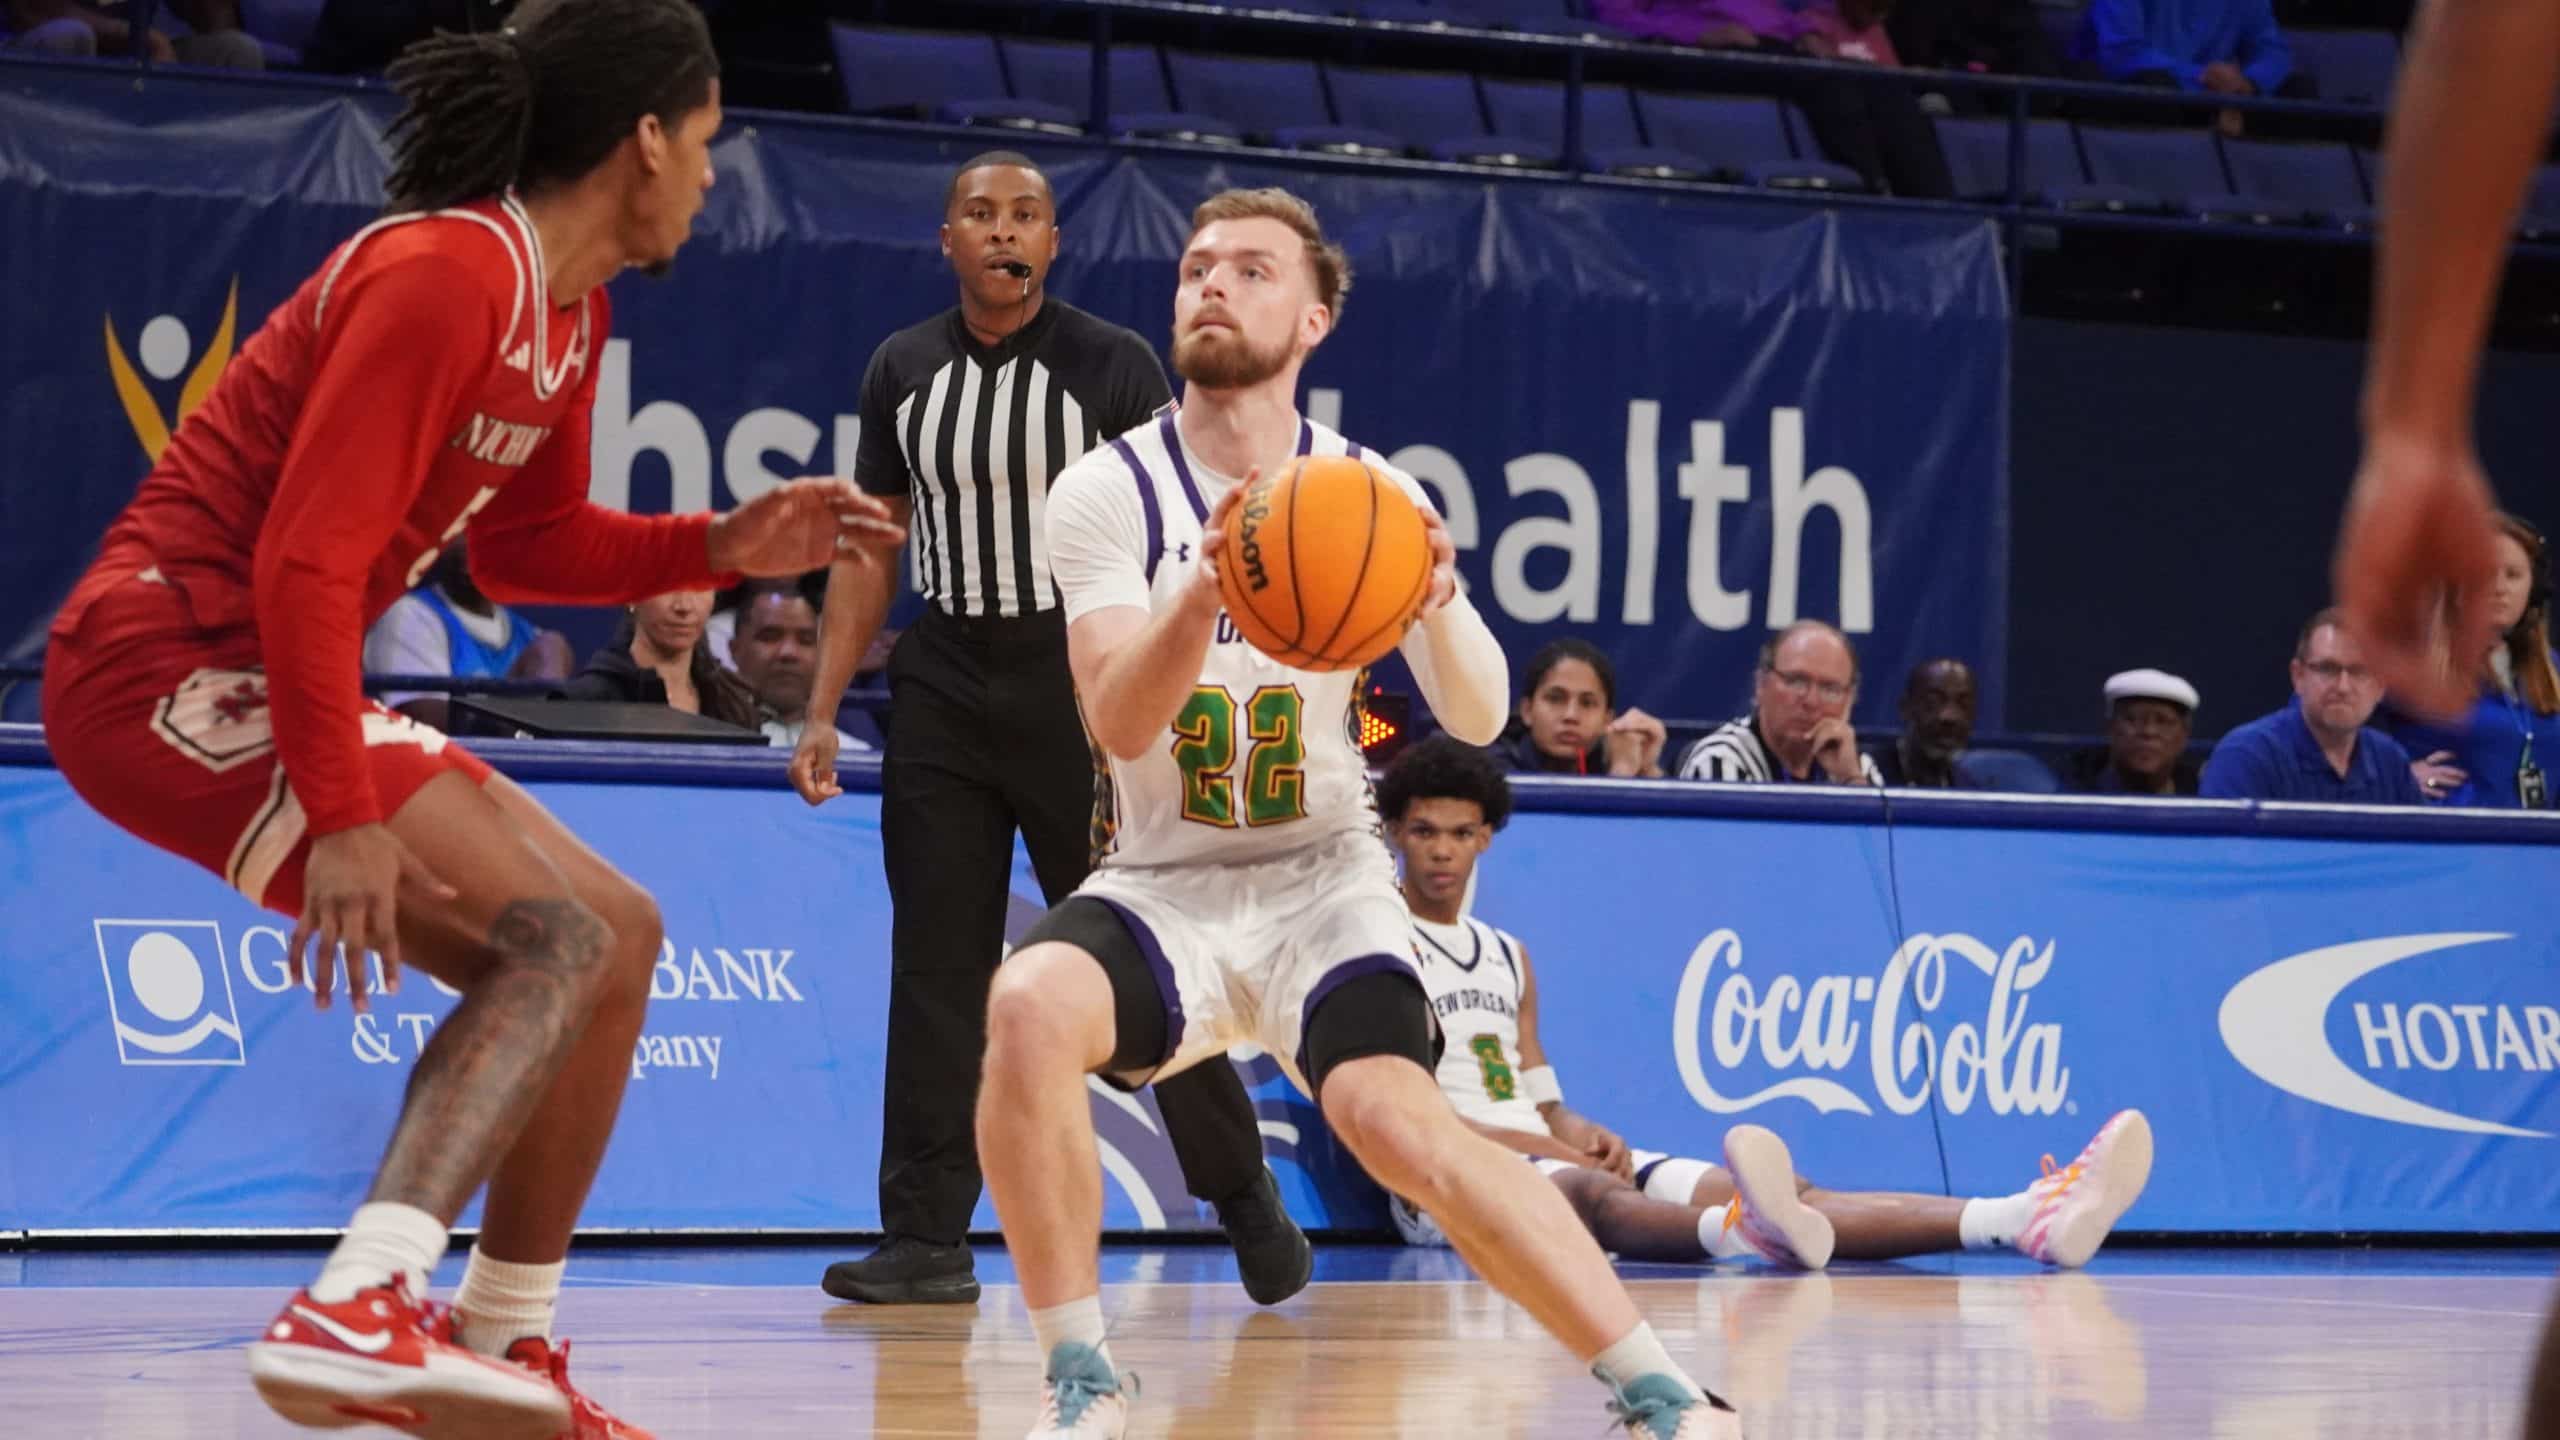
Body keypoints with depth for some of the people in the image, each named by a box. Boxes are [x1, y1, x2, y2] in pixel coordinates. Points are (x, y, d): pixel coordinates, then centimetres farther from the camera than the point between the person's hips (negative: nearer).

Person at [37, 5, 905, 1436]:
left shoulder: (569, 312, 11)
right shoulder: (444, 275, -19)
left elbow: (527, 544, 22)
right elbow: (307, 559, -24)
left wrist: (721, 546, 8)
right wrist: (339, 818, -25)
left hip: (259, 674, 10)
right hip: (170, 664, -10)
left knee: (615, 937, 13)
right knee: (559, 939, -22)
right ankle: (358, 1313, -38)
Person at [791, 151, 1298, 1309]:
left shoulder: (1115, 367, -4)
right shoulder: (902, 371, 7)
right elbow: (871, 546, 12)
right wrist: (823, 711, 5)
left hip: (1079, 685, -3)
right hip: (944, 684, 4)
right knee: (936, 969, 1)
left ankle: (1245, 1199, 15)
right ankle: (928, 1240, 4)